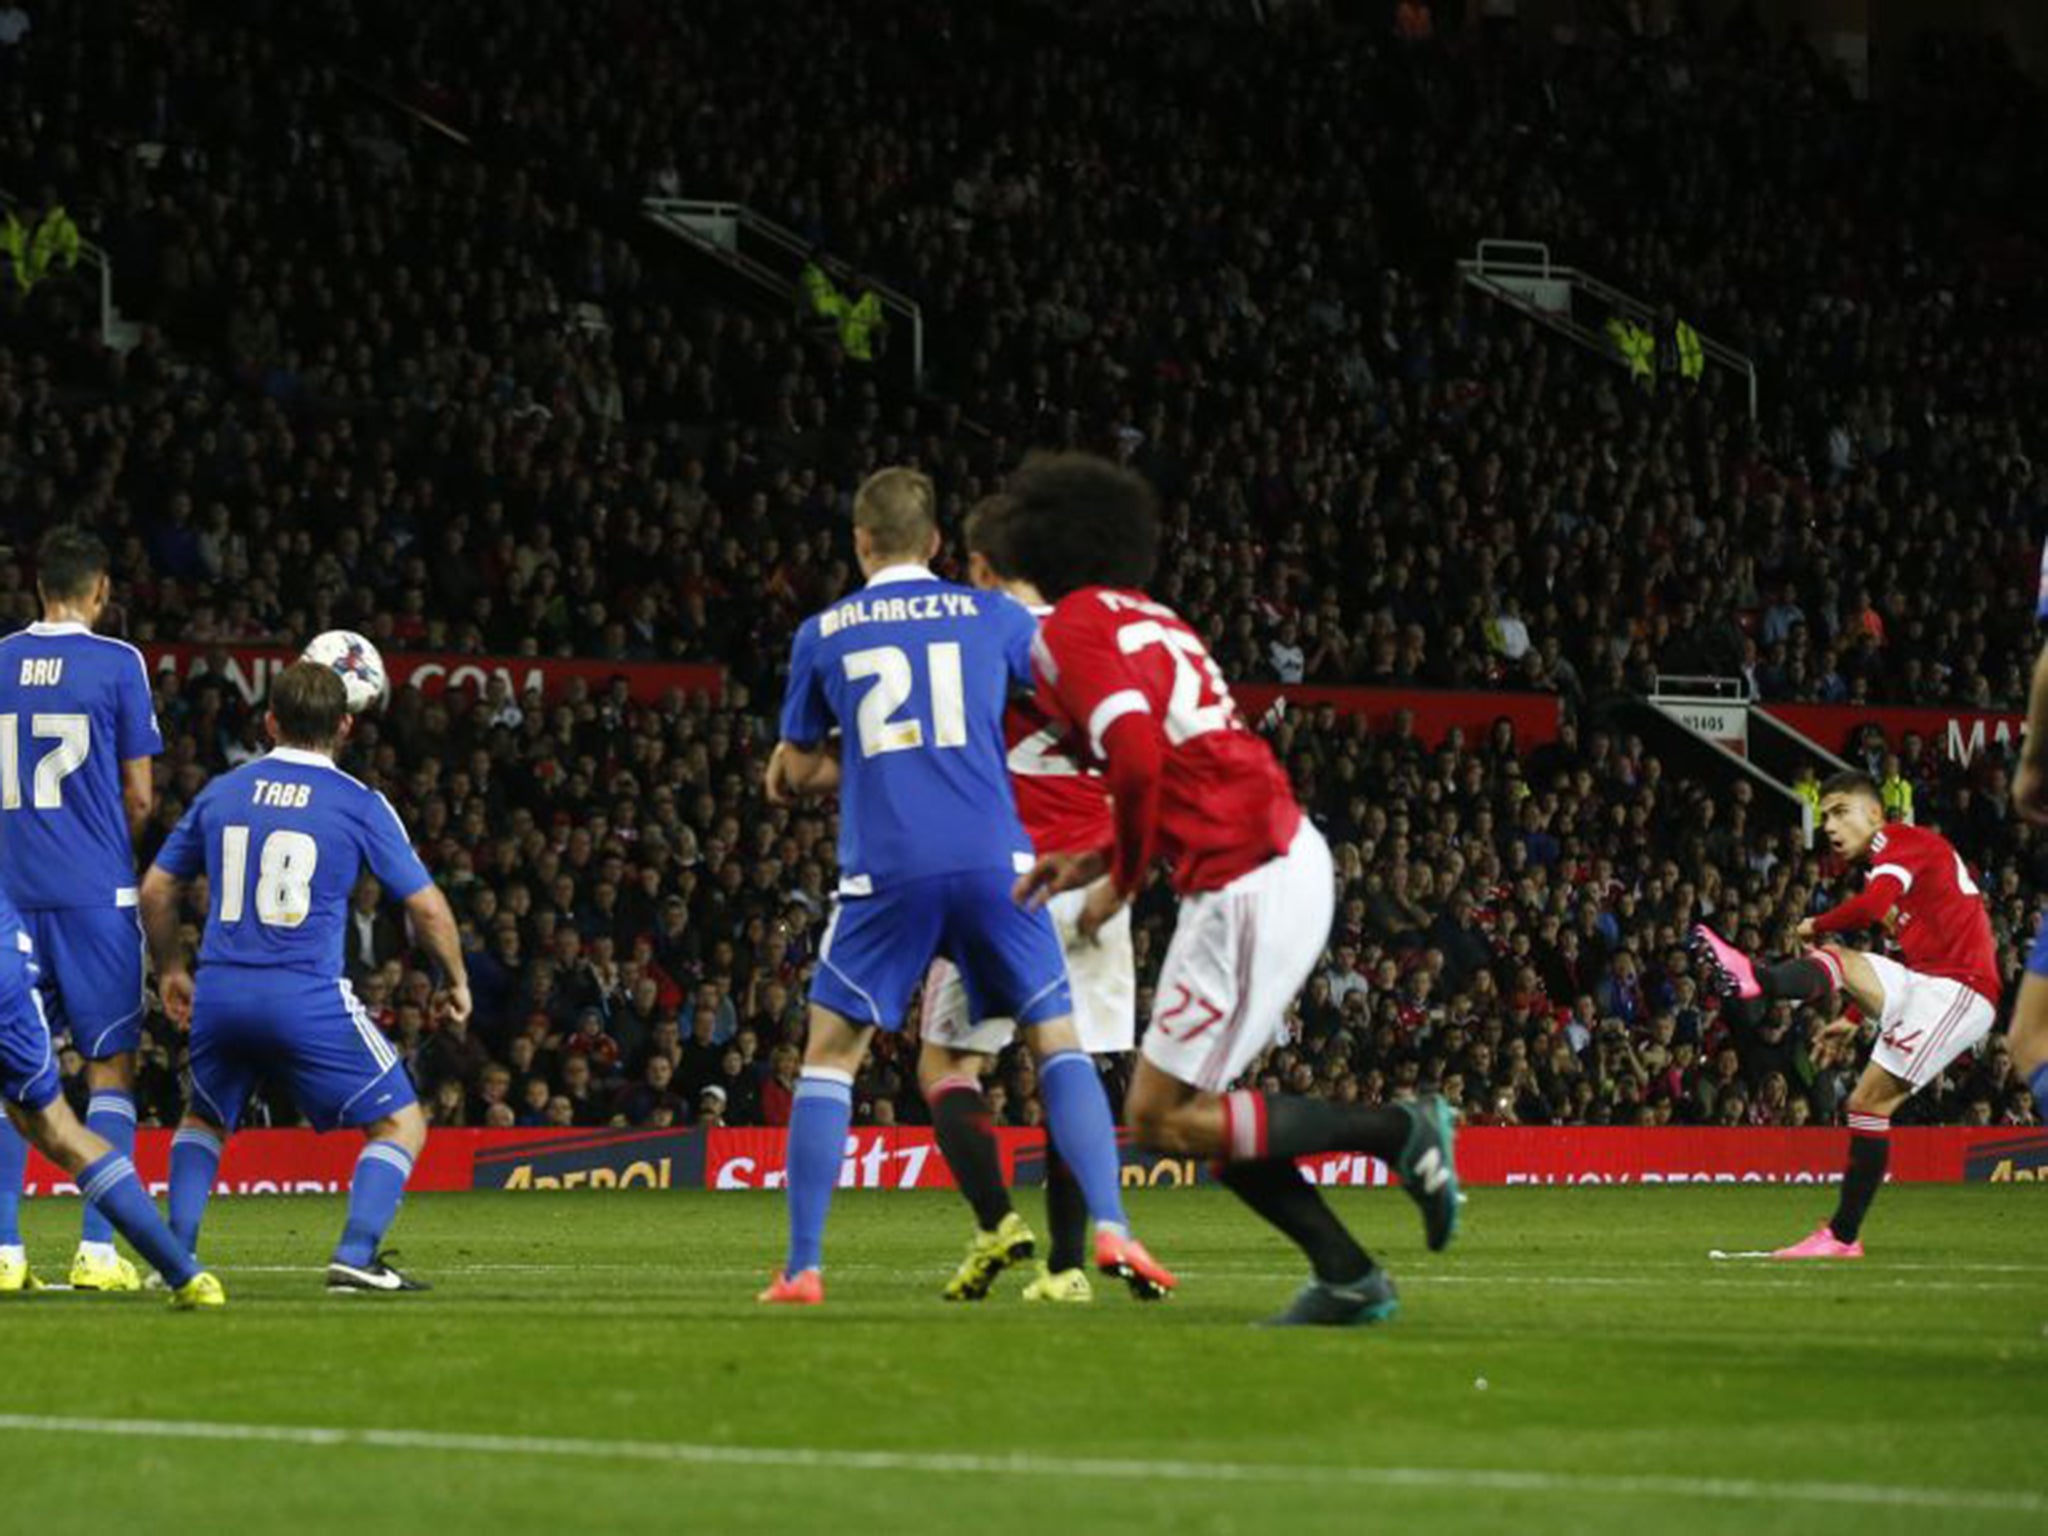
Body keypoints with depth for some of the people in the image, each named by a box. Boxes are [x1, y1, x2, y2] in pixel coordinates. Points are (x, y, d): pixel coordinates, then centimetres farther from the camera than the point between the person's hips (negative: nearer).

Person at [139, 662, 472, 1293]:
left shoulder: (221, 792, 11)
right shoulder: (359, 803, 1)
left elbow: (155, 890, 16)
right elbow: (427, 907, 1)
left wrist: (170, 971, 32)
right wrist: (455, 982, 17)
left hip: (220, 992, 4)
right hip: (309, 998, -4)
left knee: (204, 1120, 29)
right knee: (401, 1123, 8)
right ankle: (356, 1255, -9)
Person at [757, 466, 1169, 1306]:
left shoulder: (821, 635, 11)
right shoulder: (993, 615, 10)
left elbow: (798, 771, 20)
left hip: (885, 871, 0)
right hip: (992, 860, 0)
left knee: (829, 1056, 11)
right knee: (1058, 1041, 11)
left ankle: (802, 1267, 5)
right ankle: (1110, 1228, -5)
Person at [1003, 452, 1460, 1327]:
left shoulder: (1071, 631, -8)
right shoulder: (1152, 621, 20)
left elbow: (1138, 762, -22)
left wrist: (1121, 881, -7)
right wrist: (1096, 860, 18)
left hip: (1245, 890, -9)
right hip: (1289, 854, 9)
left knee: (1164, 1120, -3)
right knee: (1198, 1108, 15)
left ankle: (1401, 1132, -4)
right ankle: (1347, 1276, 12)